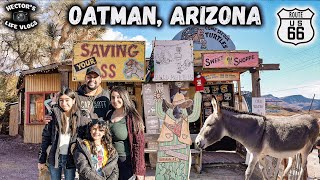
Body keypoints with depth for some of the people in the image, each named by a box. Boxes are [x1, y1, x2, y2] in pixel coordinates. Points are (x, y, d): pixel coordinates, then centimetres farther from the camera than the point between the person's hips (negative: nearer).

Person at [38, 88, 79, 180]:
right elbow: (45, 137, -2)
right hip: (54, 157, 1)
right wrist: (41, 160, -2)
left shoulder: (78, 117, -4)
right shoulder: (54, 115, -4)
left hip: (70, 158, 0)